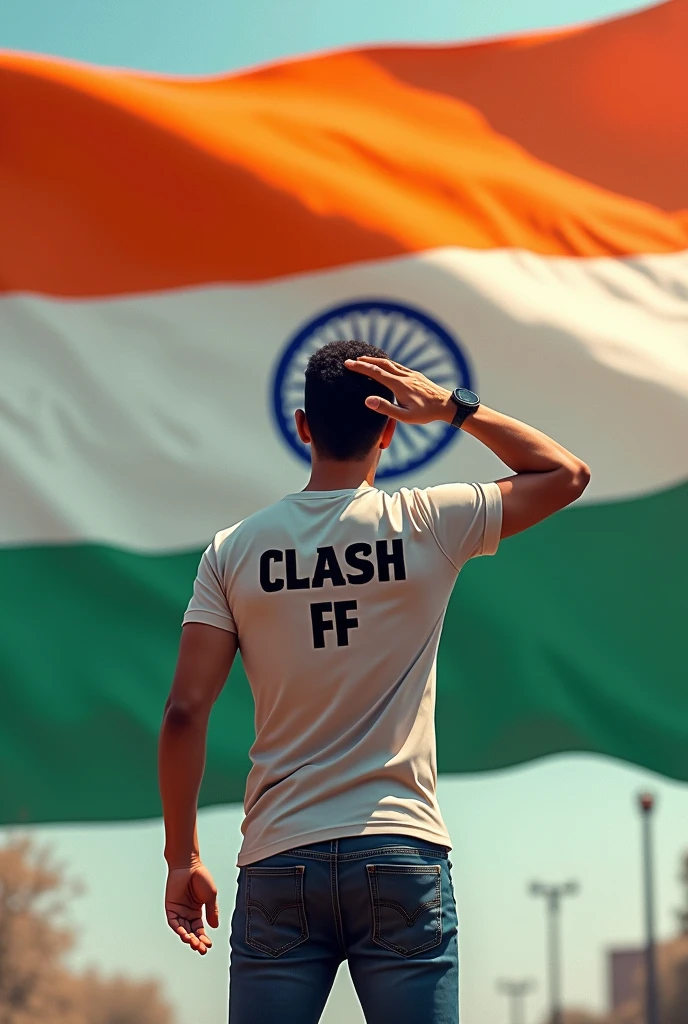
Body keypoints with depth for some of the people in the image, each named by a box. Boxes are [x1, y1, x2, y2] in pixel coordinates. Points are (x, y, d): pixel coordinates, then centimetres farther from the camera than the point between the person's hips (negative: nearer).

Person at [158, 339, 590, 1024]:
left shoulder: (235, 549, 3)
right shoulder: (428, 525, -1)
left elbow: (185, 711, -2)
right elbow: (567, 474, 14)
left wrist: (182, 859, 6)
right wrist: (455, 408, 9)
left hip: (277, 864, 1)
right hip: (402, 854, -1)